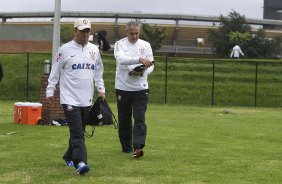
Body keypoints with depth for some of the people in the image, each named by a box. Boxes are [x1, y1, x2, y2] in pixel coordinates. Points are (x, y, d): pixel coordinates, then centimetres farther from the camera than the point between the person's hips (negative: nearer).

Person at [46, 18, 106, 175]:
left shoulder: (94, 50, 11)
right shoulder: (65, 50, -4)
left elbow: (98, 72, 19)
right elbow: (55, 72, 0)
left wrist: (101, 89, 12)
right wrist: (50, 91, -1)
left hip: (87, 99, 5)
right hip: (70, 98, -5)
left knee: (79, 131, 11)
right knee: (77, 132, -15)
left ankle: (69, 157, 27)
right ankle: (80, 162, -23)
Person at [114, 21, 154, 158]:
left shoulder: (145, 45, 7)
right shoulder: (120, 44, -2)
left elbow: (151, 65, 7)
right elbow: (121, 59, -22)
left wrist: (143, 72, -15)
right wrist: (139, 59, -35)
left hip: (141, 88, 0)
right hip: (123, 87, 0)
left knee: (140, 118, -12)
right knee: (124, 120, 10)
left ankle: (138, 147, -18)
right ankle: (126, 147, 24)